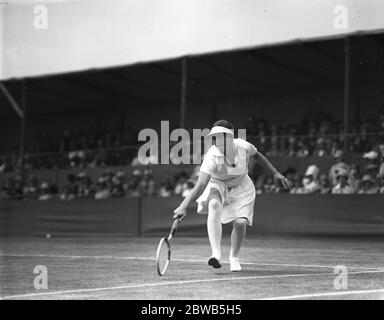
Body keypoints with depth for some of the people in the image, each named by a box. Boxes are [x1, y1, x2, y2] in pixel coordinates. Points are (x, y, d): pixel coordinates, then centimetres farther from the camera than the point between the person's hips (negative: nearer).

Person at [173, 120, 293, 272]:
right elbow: (200, 185, -40)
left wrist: (276, 173, 4)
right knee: (214, 205, -35)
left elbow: (257, 155, 1)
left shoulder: (243, 147, -25)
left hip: (241, 187, 3)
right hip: (217, 186, -2)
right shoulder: (212, 156, -33)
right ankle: (216, 254, -40)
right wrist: (184, 206, -52)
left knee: (240, 222, -13)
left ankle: (234, 257, 19)